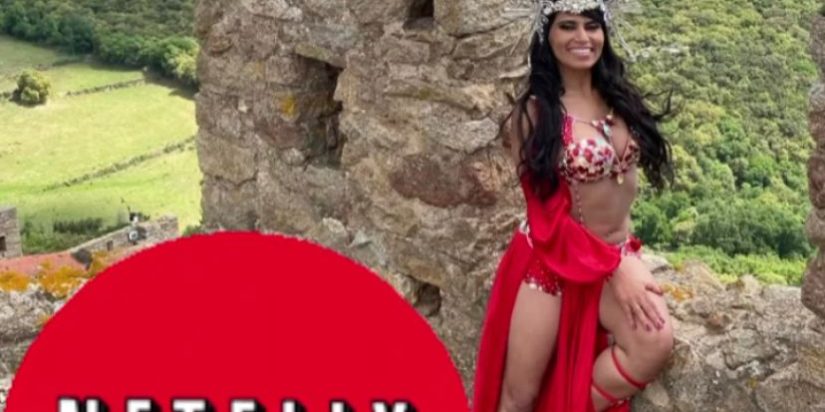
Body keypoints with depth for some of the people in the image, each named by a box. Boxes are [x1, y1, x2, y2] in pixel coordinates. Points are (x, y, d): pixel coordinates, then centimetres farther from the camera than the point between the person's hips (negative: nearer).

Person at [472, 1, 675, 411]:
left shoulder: (619, 97, 3)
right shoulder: (535, 114, -12)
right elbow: (548, 214, -13)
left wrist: (623, 259, 7)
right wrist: (614, 269, -18)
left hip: (617, 252, 4)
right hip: (548, 259, -4)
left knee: (656, 342, -25)